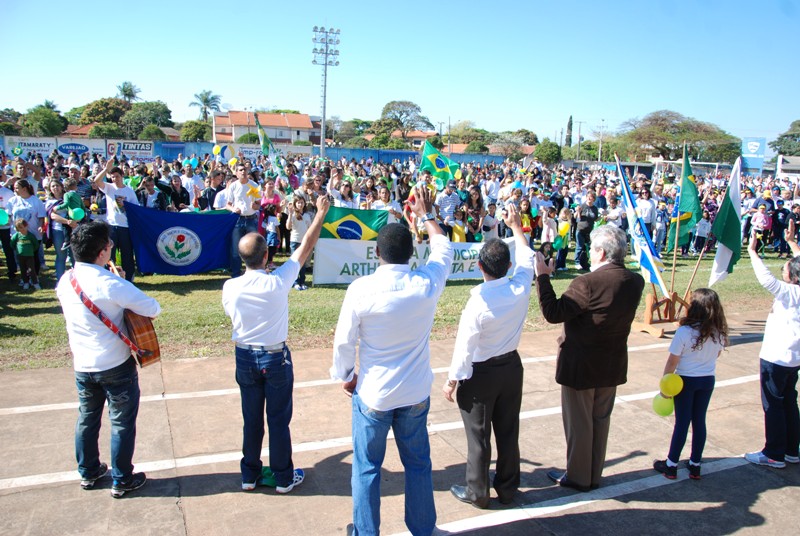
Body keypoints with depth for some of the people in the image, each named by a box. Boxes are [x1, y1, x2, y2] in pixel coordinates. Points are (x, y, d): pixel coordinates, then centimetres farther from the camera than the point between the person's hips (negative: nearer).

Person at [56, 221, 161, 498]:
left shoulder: (65, 282, -3)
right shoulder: (111, 284, -25)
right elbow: (153, 309, -21)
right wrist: (129, 298, -3)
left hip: (82, 366, 6)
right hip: (116, 366, -6)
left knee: (87, 419, 21)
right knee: (122, 423, 9)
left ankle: (88, 472, 37)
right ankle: (122, 481, 20)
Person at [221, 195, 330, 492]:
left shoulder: (230, 287, -13)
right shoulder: (278, 282, -20)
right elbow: (306, 247, -11)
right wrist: (321, 212, -2)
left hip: (245, 357, 3)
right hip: (275, 358, -3)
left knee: (251, 420, 16)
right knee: (279, 420, 10)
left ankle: (250, 475, 29)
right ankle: (284, 477, 22)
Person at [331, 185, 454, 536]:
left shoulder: (361, 289, -21)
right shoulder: (428, 284, -14)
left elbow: (344, 341, -11)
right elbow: (443, 249, 8)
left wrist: (345, 375, 7)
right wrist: (426, 215, 21)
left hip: (372, 395, -2)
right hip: (416, 394, 3)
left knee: (367, 468, 15)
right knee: (418, 463, 19)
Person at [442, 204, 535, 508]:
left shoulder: (478, 303, -28)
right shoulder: (521, 289, -15)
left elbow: (464, 347, -20)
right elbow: (526, 258, 7)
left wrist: (451, 381, -7)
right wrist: (516, 226, 18)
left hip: (480, 373, -5)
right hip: (512, 366, 5)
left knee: (478, 437, 12)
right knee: (508, 432, 19)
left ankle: (477, 492, 29)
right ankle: (507, 489, 36)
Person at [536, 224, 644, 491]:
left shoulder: (587, 283, -27)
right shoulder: (635, 282, -4)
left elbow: (553, 313, -23)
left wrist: (542, 277, -16)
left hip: (581, 365, -7)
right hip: (613, 366, 7)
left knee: (578, 422, 11)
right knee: (601, 420, 20)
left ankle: (578, 476, 26)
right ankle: (595, 475, 34)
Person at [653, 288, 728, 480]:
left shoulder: (684, 332, -22)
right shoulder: (719, 333, -8)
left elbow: (672, 361, -16)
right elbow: (717, 354, 10)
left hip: (686, 380, -4)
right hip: (708, 380, 4)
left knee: (682, 422, 6)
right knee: (699, 421, 13)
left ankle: (671, 466, 17)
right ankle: (695, 466, 24)